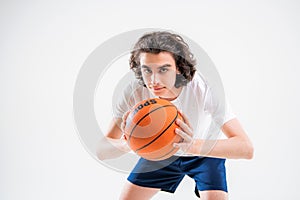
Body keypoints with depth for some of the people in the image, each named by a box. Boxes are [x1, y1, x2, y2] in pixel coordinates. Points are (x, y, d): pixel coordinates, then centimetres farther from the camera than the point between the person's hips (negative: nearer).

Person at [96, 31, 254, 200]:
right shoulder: (135, 92, -30)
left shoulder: (203, 87, -37)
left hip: (206, 154, -2)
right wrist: (124, 144, -52)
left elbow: (246, 148, -42)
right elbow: (101, 151, -28)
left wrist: (194, 146, -59)